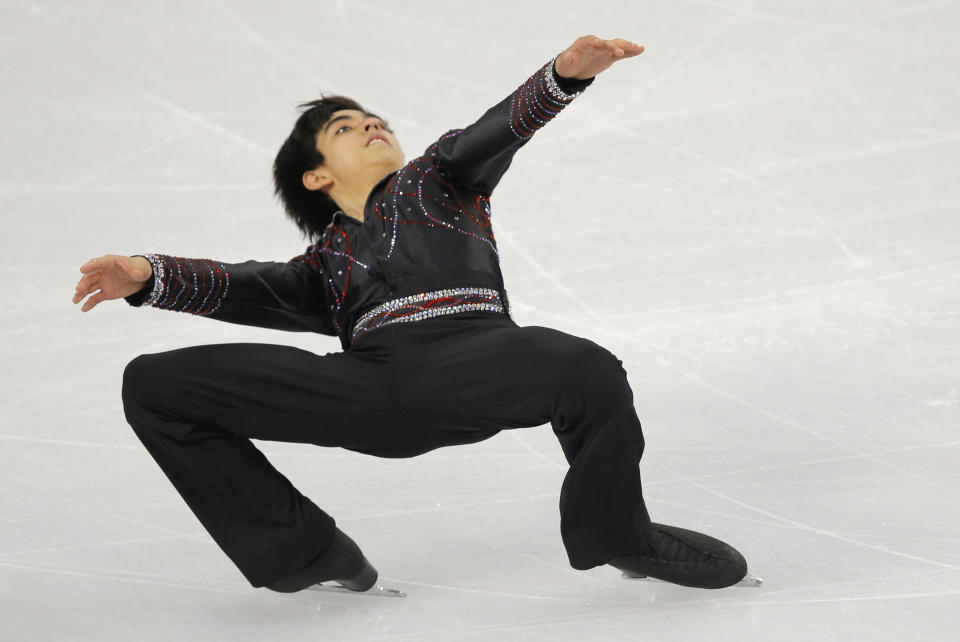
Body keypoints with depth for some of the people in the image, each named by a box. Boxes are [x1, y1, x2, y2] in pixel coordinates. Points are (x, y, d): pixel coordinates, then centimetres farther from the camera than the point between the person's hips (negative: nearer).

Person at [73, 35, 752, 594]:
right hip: (374, 388, 2)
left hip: (473, 354, -2)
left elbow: (503, 127, 15)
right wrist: (148, 275, -6)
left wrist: (565, 73, -8)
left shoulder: (436, 179, 33)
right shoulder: (325, 263, 33)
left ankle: (614, 533, -3)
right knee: (153, 384, -6)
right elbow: (246, 287, 15)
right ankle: (305, 552, 3)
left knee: (587, 369, -35)